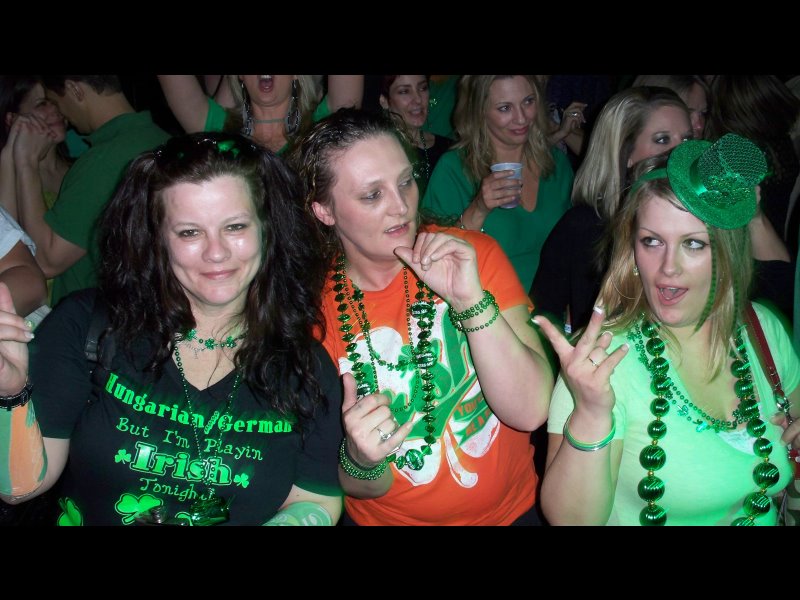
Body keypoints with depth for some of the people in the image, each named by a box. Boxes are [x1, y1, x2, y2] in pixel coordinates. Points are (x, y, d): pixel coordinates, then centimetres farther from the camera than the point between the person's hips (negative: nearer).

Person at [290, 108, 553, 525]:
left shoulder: (473, 253, -8)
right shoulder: (312, 307, -8)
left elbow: (530, 411, -14)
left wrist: (471, 300, -25)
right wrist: (361, 460, -24)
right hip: (385, 517, 0)